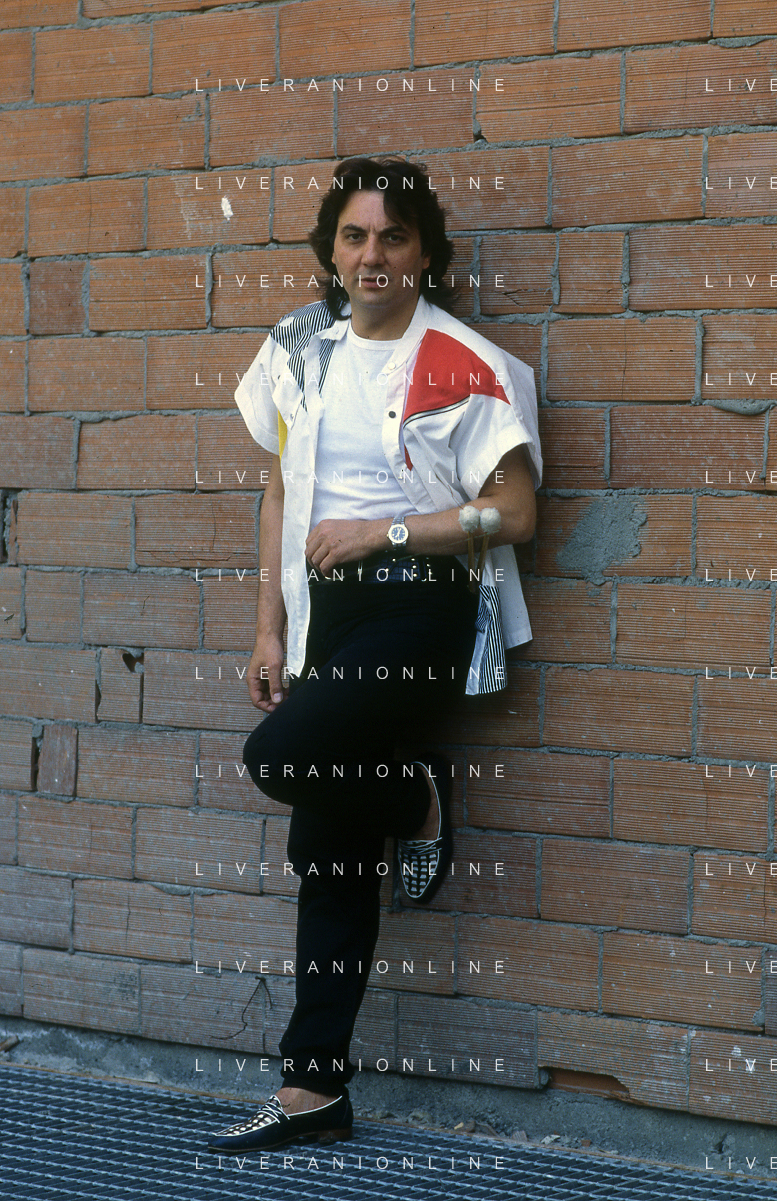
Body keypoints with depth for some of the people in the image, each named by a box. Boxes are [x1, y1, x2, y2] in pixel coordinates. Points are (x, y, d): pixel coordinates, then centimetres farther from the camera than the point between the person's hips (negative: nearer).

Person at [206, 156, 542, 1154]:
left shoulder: (465, 366, -8)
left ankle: (419, 796, 7)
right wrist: (269, 631, 10)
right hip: (330, 614, 5)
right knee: (328, 854, 6)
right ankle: (313, 1093, 13)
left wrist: (379, 530, -13)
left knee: (278, 755, -25)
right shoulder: (299, 349, 9)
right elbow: (282, 492, 14)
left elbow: (513, 513, -9)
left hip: (425, 608, -5)